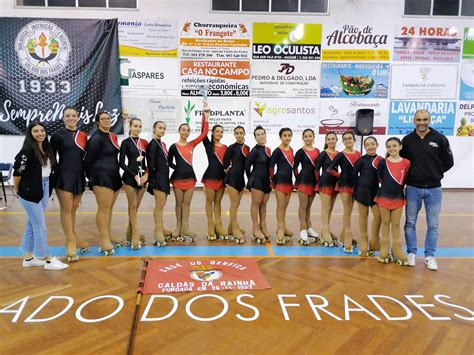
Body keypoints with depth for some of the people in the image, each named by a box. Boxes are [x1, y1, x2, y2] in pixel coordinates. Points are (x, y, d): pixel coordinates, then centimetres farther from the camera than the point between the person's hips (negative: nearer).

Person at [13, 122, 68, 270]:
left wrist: (47, 186, 10)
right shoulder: (27, 150, -14)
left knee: (32, 224, 15)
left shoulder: (47, 149, 8)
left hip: (44, 190, 7)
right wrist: (18, 190, -3)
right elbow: (17, 172, -14)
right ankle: (48, 260, 9)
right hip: (30, 191, -7)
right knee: (40, 226, 0)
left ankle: (28, 257, 27)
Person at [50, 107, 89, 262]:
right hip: (64, 175, -4)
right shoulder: (57, 135, -2)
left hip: (79, 175, 4)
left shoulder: (83, 135, 9)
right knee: (66, 210, -1)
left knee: (73, 209, 12)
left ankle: (73, 239, 24)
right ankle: (71, 242, 7)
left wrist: (86, 174, 10)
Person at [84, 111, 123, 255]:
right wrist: (91, 178, -6)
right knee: (103, 208, -6)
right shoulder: (96, 138, -9)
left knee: (109, 208, 13)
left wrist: (116, 173, 15)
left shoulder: (112, 137, 15)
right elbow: (89, 159, -9)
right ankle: (103, 239, 1)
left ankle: (108, 235, 23)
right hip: (102, 176, -8)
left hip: (114, 176, 8)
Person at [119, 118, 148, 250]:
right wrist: (134, 175, -14)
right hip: (130, 177, -5)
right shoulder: (126, 142, -3)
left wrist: (146, 174, -3)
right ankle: (135, 236, 2)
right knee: (133, 206, -3)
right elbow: (122, 163, -8)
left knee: (136, 206, 8)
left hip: (142, 177, 5)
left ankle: (130, 234, 19)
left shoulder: (145, 143, 9)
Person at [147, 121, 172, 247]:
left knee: (161, 204, 14)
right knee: (160, 205, -10)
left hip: (164, 176, 9)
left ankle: (160, 229, 24)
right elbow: (151, 163, -16)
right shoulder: (153, 144, -10)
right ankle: (158, 232, -5)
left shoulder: (163, 144, 17)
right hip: (157, 177, -9)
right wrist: (153, 177, -14)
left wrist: (165, 176, 11)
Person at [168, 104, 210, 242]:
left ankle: (185, 228, 13)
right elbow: (169, 162, 4)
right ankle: (178, 227, 17)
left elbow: (204, 133, -5)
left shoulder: (191, 144, 3)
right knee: (179, 203, 7)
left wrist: (206, 116, -9)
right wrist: (178, 168, -5)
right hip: (178, 178, -3)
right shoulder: (174, 146, -4)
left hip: (190, 177, 3)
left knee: (187, 204, 7)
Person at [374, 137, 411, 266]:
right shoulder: (383, 162, -7)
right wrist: (387, 186, 6)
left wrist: (397, 187, 1)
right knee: (385, 223, 10)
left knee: (396, 224, 8)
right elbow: (379, 177, 2)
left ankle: (397, 251, 19)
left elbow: (405, 179, 3)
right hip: (384, 196, 0)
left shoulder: (406, 163, -6)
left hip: (398, 196, 0)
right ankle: (385, 250, 20)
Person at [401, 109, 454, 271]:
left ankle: (429, 256, 18)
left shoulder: (440, 139, -3)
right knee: (410, 222, 7)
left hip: (434, 189, -1)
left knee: (433, 225, 6)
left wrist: (435, 174, 4)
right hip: (413, 188, 1)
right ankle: (411, 253, 21)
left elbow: (448, 162, 4)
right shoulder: (407, 140, 1)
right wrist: (411, 175, 1)